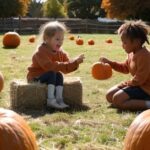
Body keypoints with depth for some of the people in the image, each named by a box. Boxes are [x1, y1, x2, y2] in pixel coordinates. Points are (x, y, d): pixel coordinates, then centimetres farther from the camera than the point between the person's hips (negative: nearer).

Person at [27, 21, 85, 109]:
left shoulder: (61, 52, 2)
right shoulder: (41, 52, -22)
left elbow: (66, 68, -3)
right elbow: (49, 66, -36)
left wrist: (75, 63, -25)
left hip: (51, 76, 7)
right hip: (36, 77, -6)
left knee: (59, 75, -21)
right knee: (52, 74, -31)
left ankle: (59, 99, -26)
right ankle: (51, 100, -36)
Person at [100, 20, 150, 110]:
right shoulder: (132, 53, 6)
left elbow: (139, 80, -24)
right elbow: (125, 68, 23)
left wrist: (126, 83, -9)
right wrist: (110, 63, 12)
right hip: (137, 85, 10)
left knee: (117, 100, -23)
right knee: (110, 96, 8)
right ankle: (134, 100, 0)